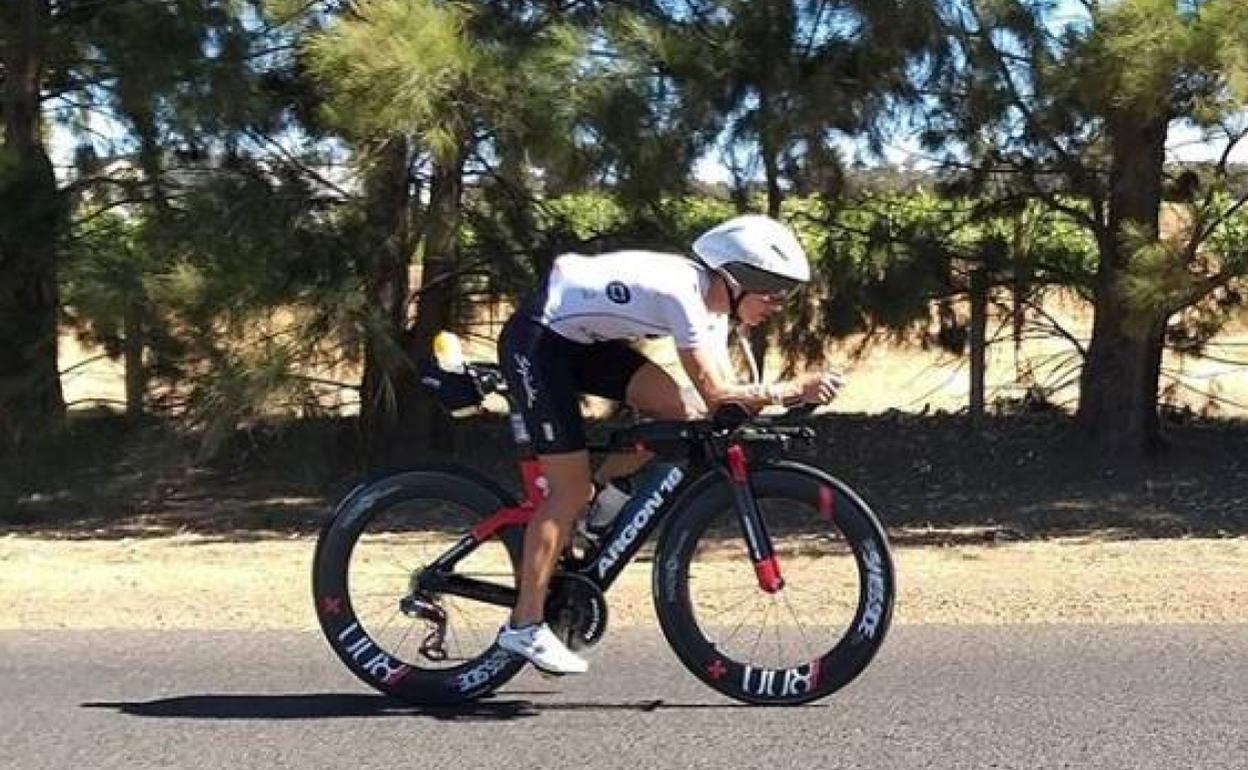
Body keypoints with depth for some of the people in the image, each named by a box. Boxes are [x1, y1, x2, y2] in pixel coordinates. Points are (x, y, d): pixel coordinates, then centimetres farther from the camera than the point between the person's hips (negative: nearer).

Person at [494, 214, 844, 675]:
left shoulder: (712, 305, 1)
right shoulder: (683, 294, -27)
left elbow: (721, 394, 3)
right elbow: (716, 396, -29)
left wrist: (783, 398, -12)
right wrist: (795, 388, -27)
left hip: (582, 340, 9)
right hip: (536, 340, -9)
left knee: (671, 411, -9)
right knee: (571, 489, -10)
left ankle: (594, 492, 10)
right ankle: (523, 626, -3)